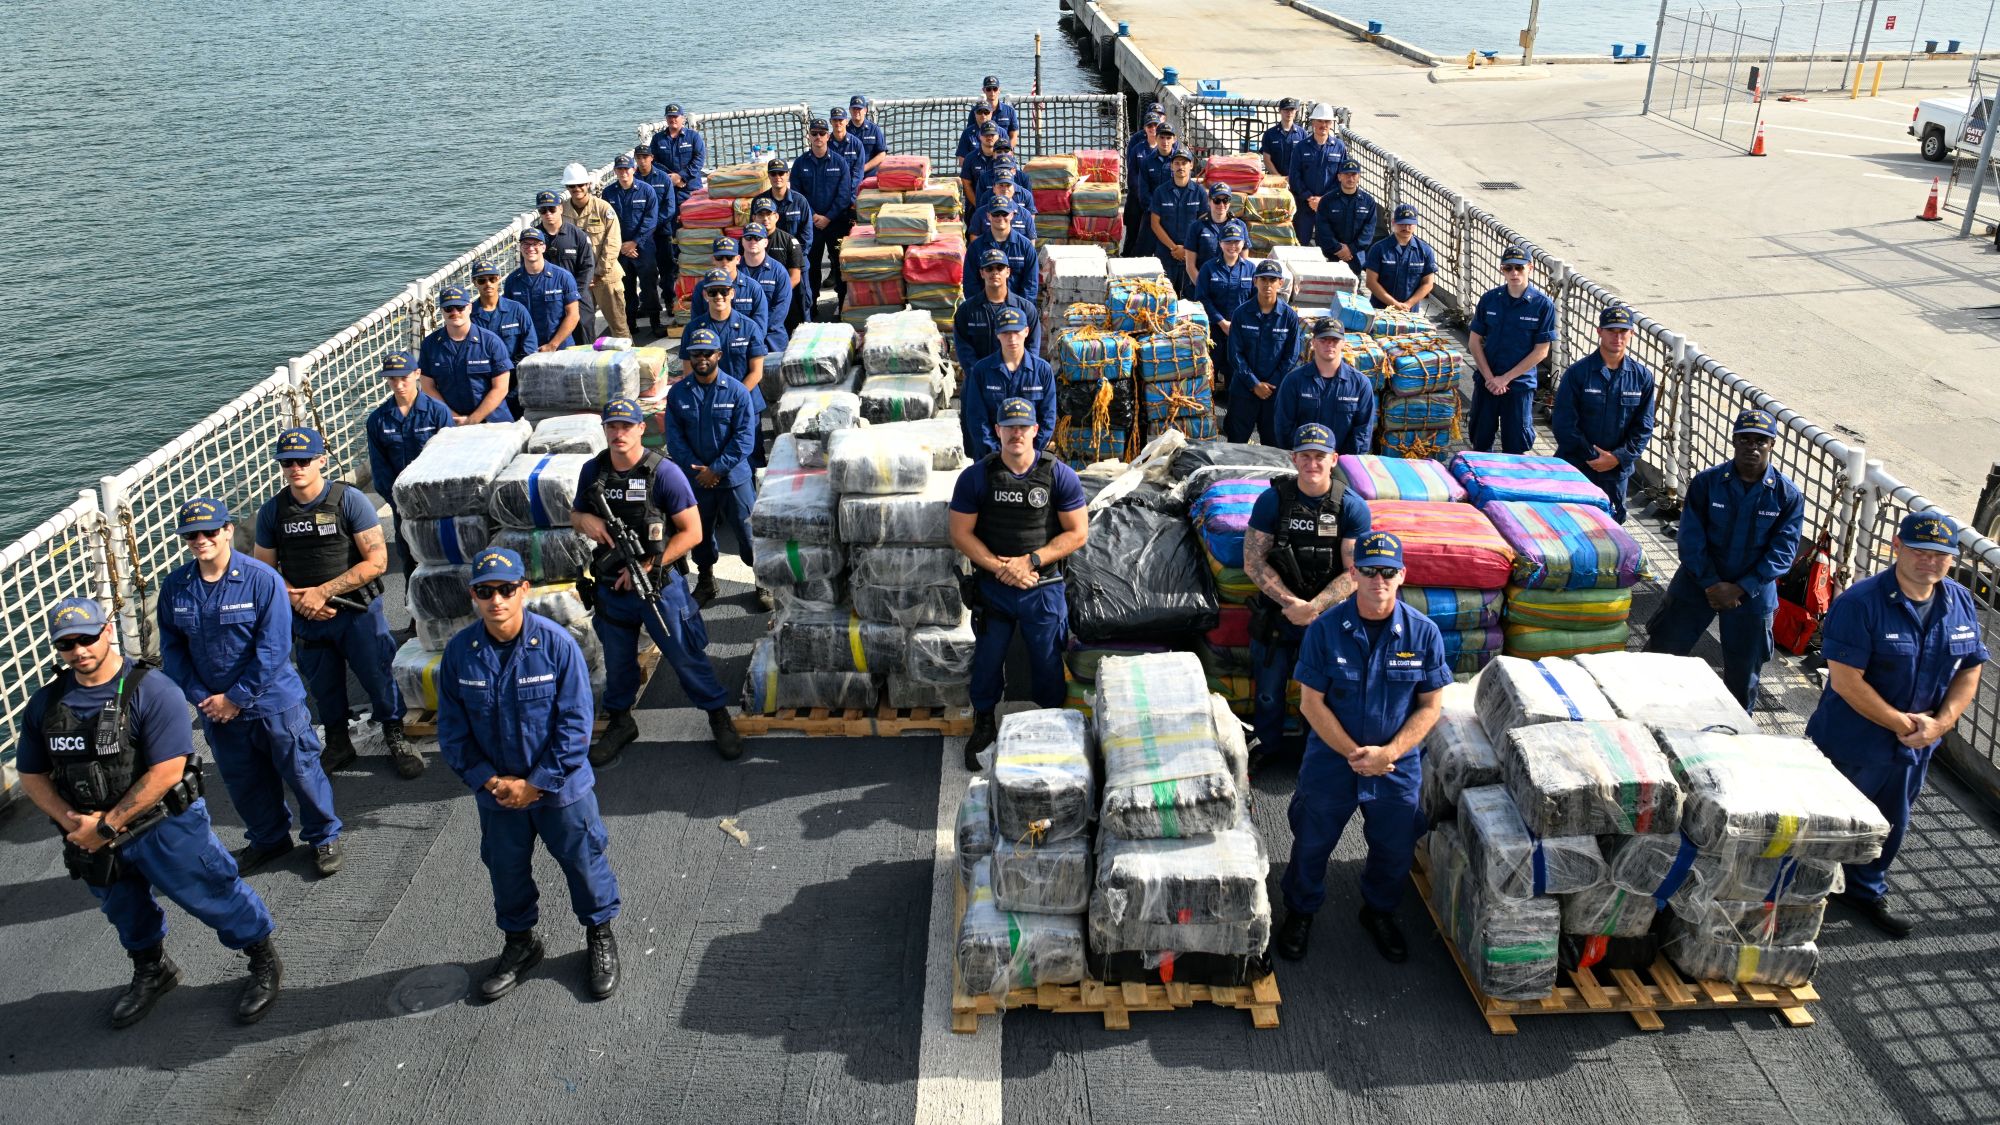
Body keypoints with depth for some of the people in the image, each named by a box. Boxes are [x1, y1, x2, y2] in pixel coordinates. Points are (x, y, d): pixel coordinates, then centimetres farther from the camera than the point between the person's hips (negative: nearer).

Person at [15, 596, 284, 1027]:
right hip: (94, 840, 6)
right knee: (126, 913, 26)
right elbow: (32, 775, 4)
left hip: (164, 827, -6)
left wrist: (106, 825, -23)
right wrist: (72, 823, -11)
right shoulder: (45, 704, -3)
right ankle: (151, 972, 52)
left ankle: (265, 964, 26)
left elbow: (166, 772, -26)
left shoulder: (152, 691, -22)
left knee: (213, 898, 4)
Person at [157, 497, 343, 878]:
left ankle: (324, 838, 27)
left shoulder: (262, 579, -17)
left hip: (274, 701, -4)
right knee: (242, 782, 18)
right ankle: (268, 840, 40)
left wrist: (236, 698, -16)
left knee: (301, 771, 6)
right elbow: (172, 649, 3)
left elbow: (273, 649, -17)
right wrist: (200, 697, -7)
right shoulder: (175, 587, -3)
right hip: (216, 708, 5)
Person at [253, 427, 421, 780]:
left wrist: (323, 591, -19)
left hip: (358, 611, -3)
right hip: (306, 619, 4)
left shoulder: (349, 499, -13)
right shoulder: (272, 511, -2)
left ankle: (397, 740, 26)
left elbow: (377, 561, -16)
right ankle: (338, 744, 39)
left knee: (378, 677, 5)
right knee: (323, 685, 18)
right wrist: (296, 597, -13)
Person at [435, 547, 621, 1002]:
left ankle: (600, 936, 36)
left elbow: (575, 725, -16)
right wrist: (489, 781, -11)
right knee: (506, 869, 20)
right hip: (497, 791, 3)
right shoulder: (459, 652, -11)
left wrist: (535, 784, -16)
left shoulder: (557, 644, -20)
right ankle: (519, 943, 44)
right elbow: (453, 731, -2)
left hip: (561, 787, -3)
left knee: (583, 861, 12)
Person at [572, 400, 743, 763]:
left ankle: (719, 717, 25)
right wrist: (584, 520, -12)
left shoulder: (664, 473, -16)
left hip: (659, 585, -4)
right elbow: (575, 515, 14)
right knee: (617, 661, 20)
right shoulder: (592, 471, -2)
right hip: (611, 587, 4)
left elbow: (692, 532, -15)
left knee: (686, 657, 6)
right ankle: (620, 722, 41)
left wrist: (646, 567, -19)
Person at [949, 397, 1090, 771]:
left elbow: (1077, 532, -7)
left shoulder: (1059, 475, -9)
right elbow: (961, 533, -5)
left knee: (1047, 663, 12)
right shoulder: (976, 477, -7)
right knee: (987, 660, 15)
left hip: (1044, 589, -1)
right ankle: (984, 724, 38)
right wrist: (999, 567, -16)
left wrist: (1031, 561, -16)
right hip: (992, 588, 1)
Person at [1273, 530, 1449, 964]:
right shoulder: (1325, 629, -16)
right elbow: (1311, 703, -13)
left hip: (1398, 767, 2)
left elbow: (1430, 705, -7)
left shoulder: (1423, 632, -12)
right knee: (1311, 845, 15)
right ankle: (1300, 912, 42)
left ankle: (1379, 912, 48)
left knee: (1395, 852, 19)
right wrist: (1354, 754, -18)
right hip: (1331, 761, -1)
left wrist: (1388, 753, -18)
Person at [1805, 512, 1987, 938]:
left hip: (1913, 747, 7)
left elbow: (1969, 672, 4)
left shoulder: (1961, 604, -1)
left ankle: (1866, 891, 45)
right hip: (1850, 741, -6)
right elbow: (1845, 680, -25)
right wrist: (1900, 723, -20)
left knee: (1890, 827, 23)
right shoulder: (1861, 603, -23)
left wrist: (1939, 723, -10)